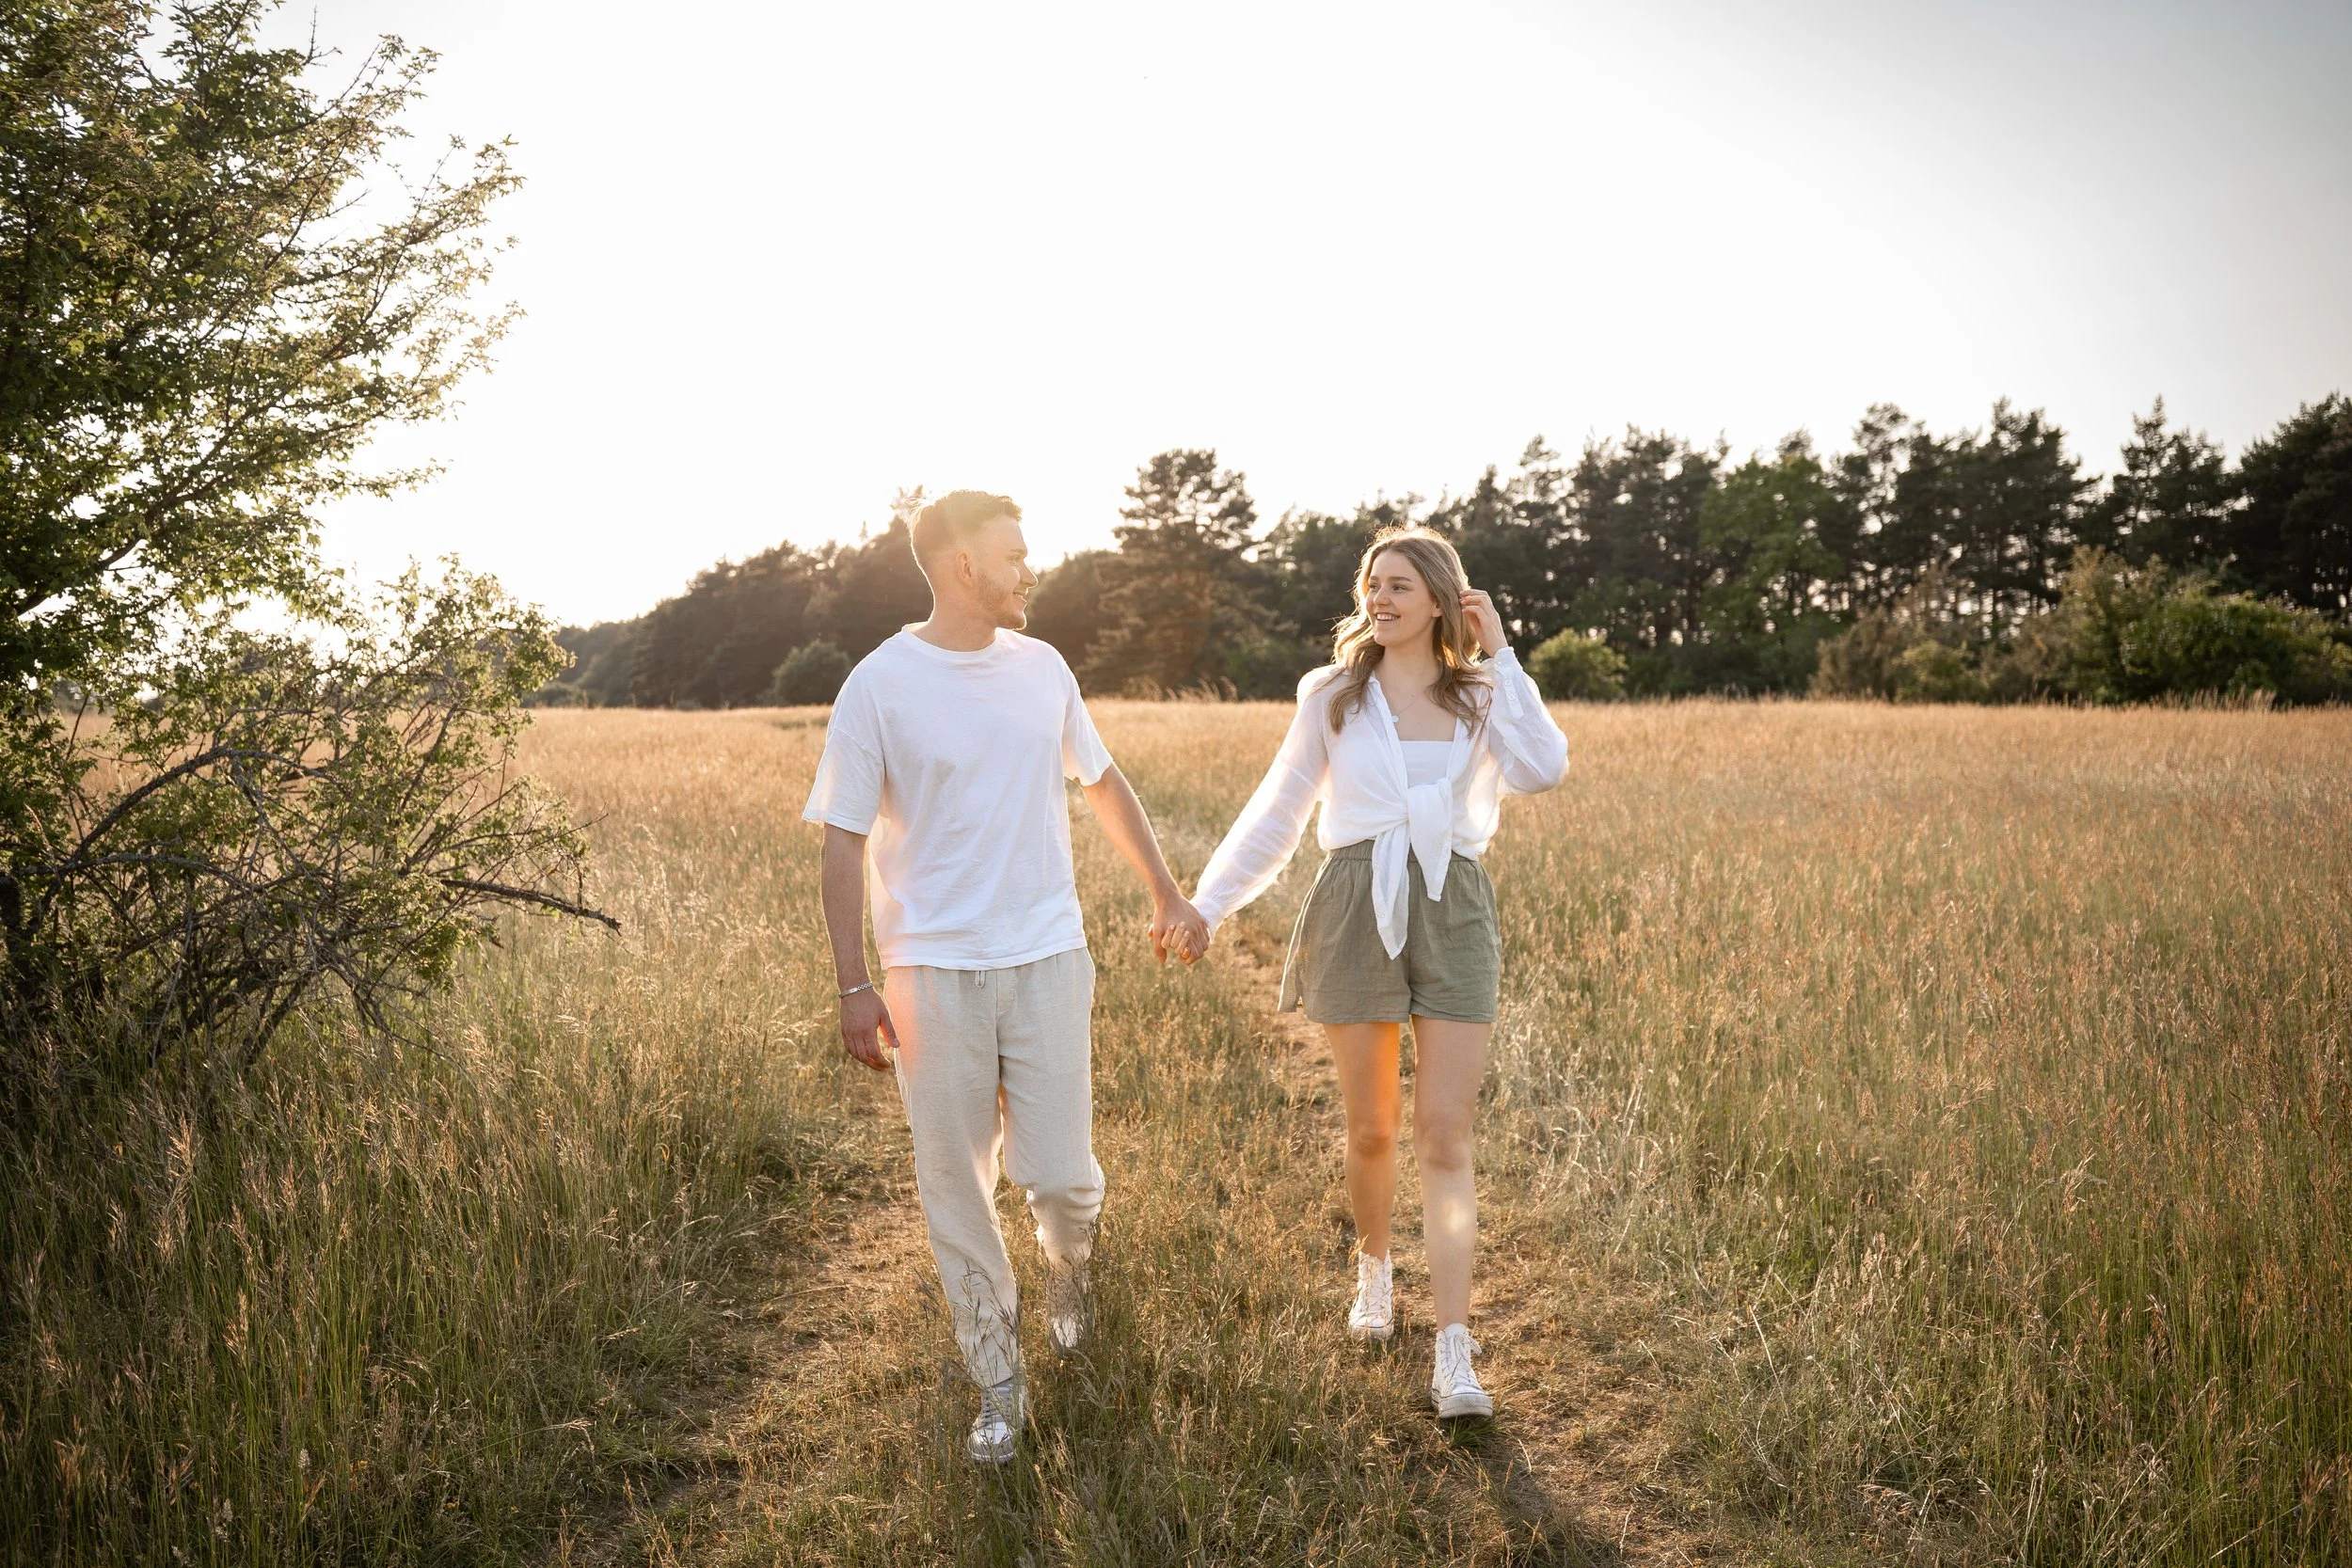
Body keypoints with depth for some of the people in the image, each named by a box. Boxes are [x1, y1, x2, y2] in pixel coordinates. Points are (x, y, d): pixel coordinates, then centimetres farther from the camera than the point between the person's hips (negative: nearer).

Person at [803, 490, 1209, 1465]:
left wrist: (1168, 897, 19)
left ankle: (1067, 1270, 36)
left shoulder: (1041, 668, 5)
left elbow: (1102, 782, 18)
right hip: (933, 970, -2)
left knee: (1062, 1174, 0)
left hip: (1047, 957, 2)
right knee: (956, 1190, 6)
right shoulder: (879, 687, -7)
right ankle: (997, 1386, 24)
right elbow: (844, 843, -4)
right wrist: (855, 987, -9)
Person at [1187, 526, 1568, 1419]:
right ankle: (1374, 1271, 39)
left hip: (1452, 915, 0)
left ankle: (1454, 1359, -2)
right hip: (1356, 910, 1)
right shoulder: (1334, 693, 6)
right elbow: (1278, 810, 11)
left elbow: (1541, 771, -15)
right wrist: (1208, 902, 8)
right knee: (1370, 1130, 10)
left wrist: (1500, 657, -10)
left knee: (1445, 1138, -4)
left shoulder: (1481, 694, 5)